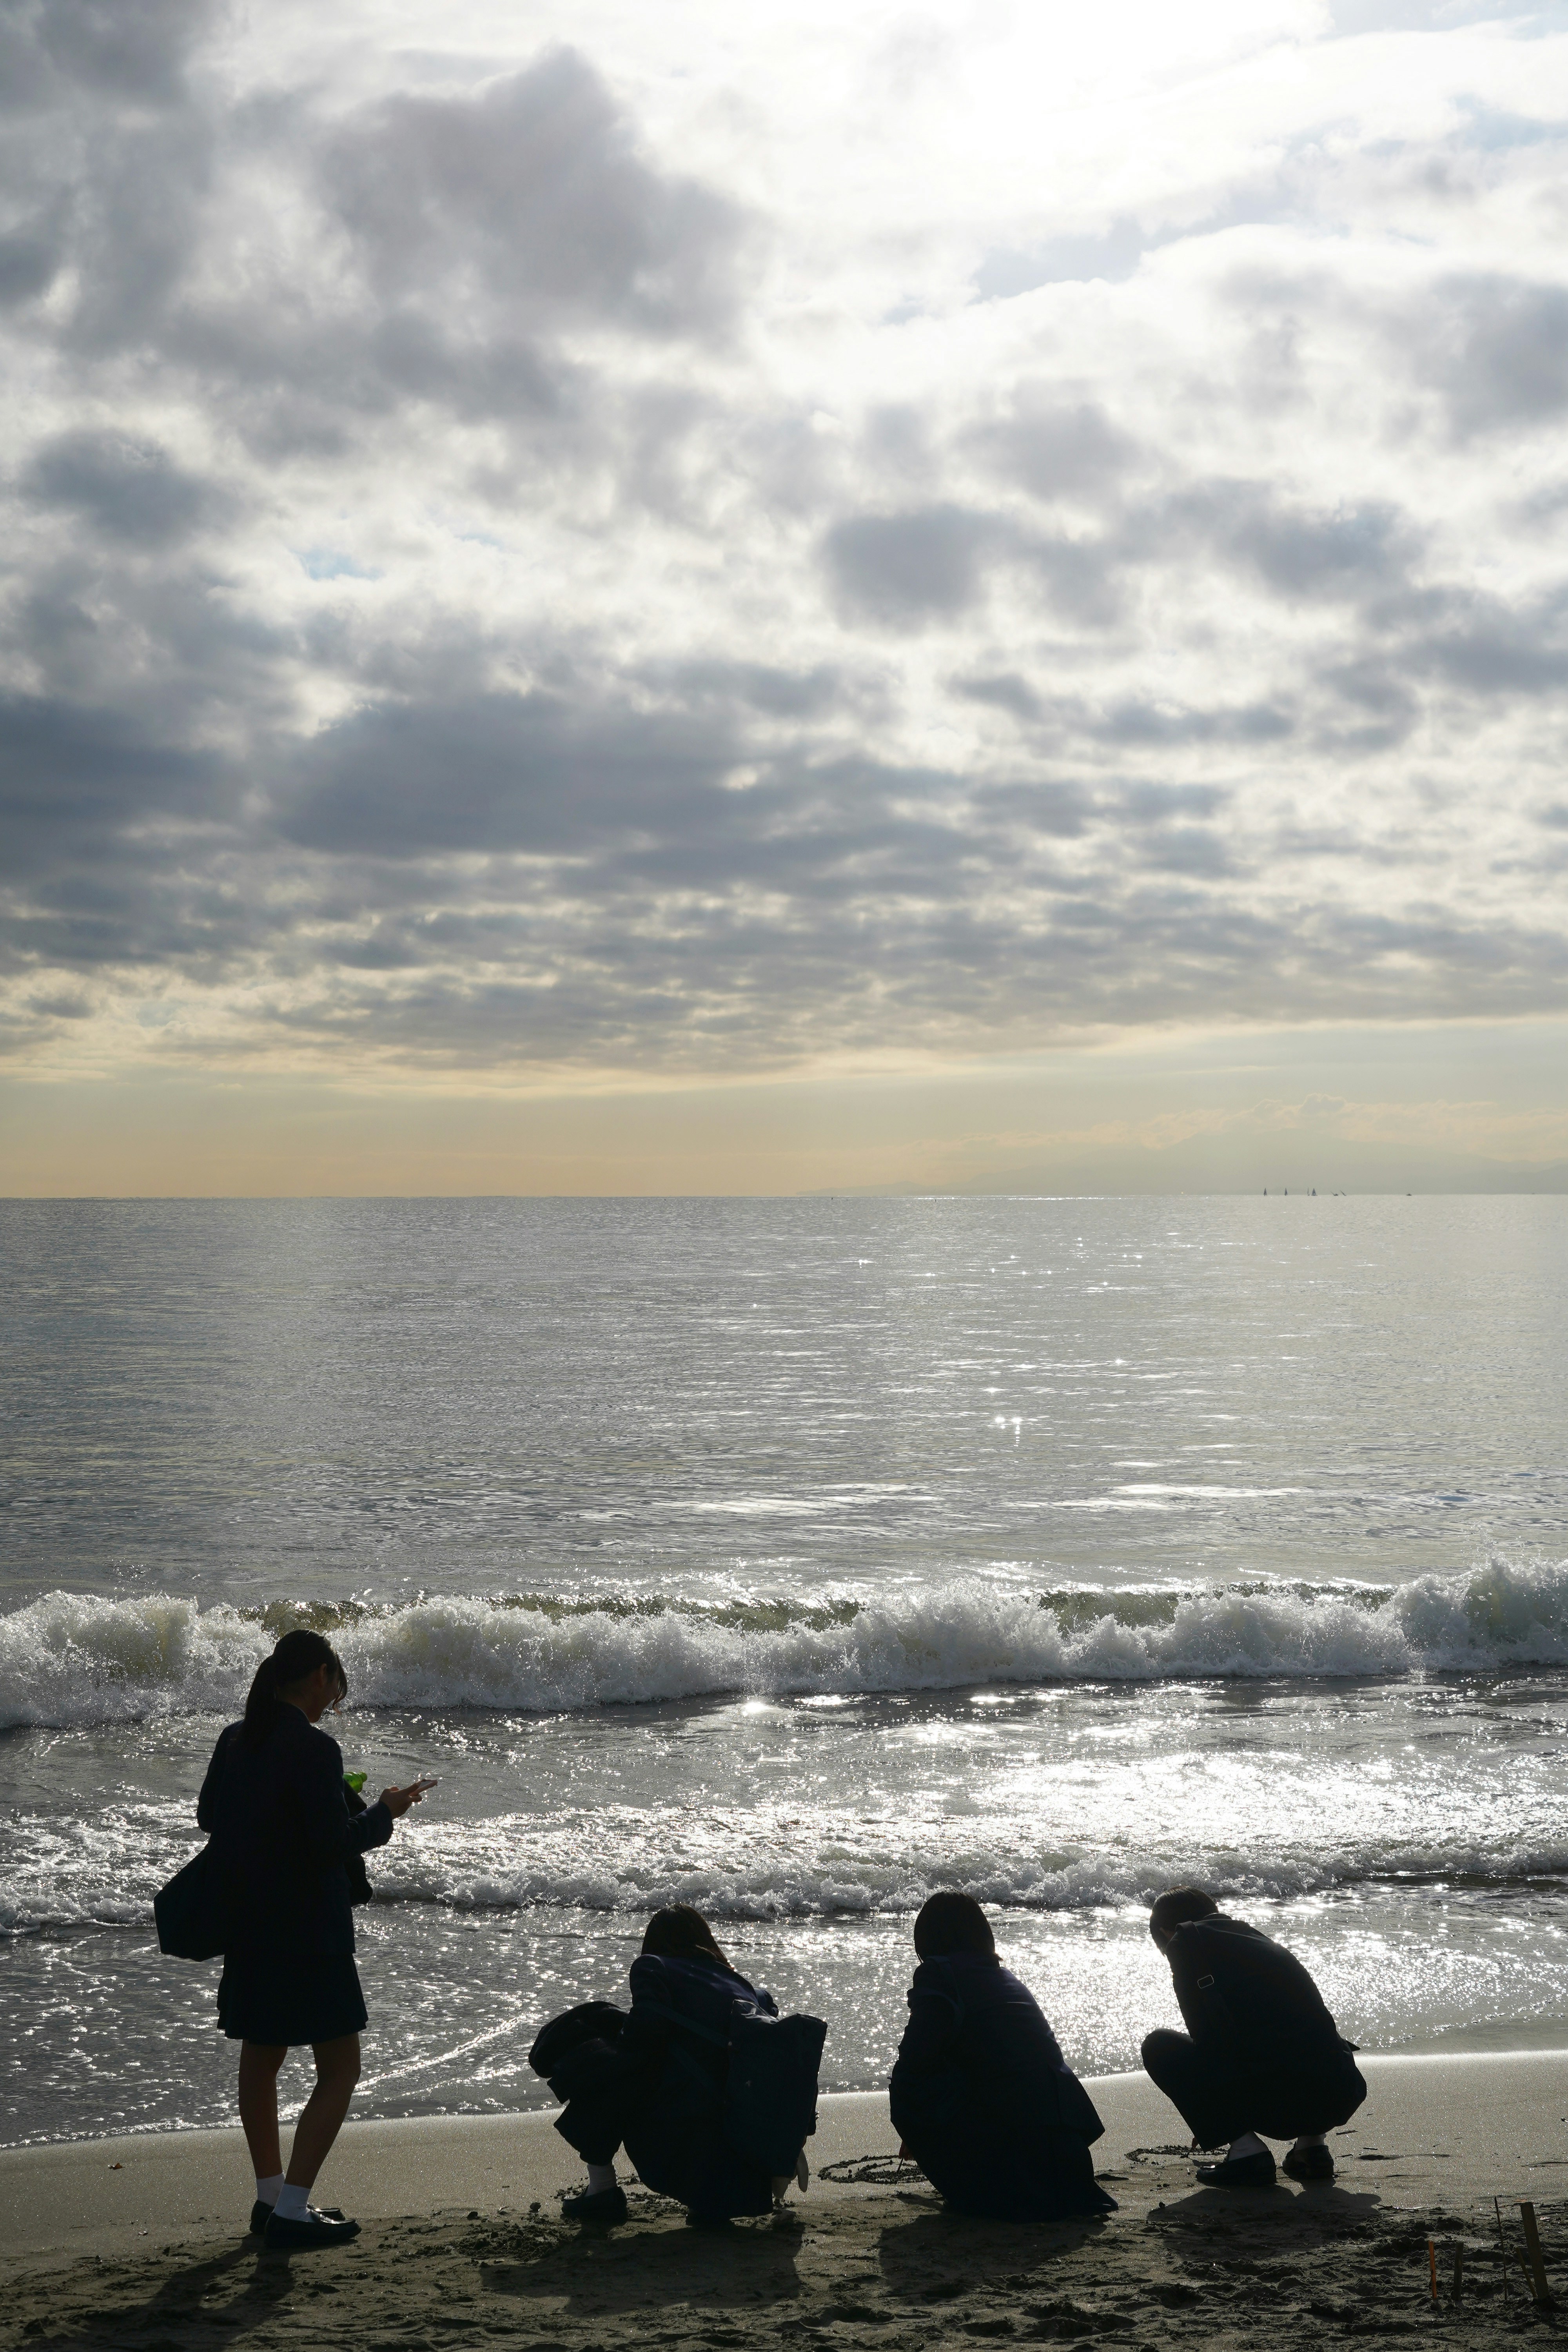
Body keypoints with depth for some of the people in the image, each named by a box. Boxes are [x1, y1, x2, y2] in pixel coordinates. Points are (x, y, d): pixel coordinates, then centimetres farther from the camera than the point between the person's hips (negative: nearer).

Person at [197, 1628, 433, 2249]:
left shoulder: (236, 1739, 5)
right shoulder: (314, 1749, -19)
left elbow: (208, 1816, 16)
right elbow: (335, 1844, -20)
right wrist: (386, 1812, -5)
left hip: (244, 1924, 9)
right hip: (306, 1929, -9)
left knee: (261, 2056, 20)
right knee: (340, 2067, 0)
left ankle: (271, 2197, 30)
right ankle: (291, 2209, -4)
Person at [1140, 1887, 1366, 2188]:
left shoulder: (1186, 1941, 7)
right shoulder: (1256, 1937, 28)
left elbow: (1212, 2036, -2)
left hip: (1278, 2102, -7)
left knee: (1160, 2047, 9)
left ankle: (1246, 2152, 0)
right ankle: (1312, 2143, 18)